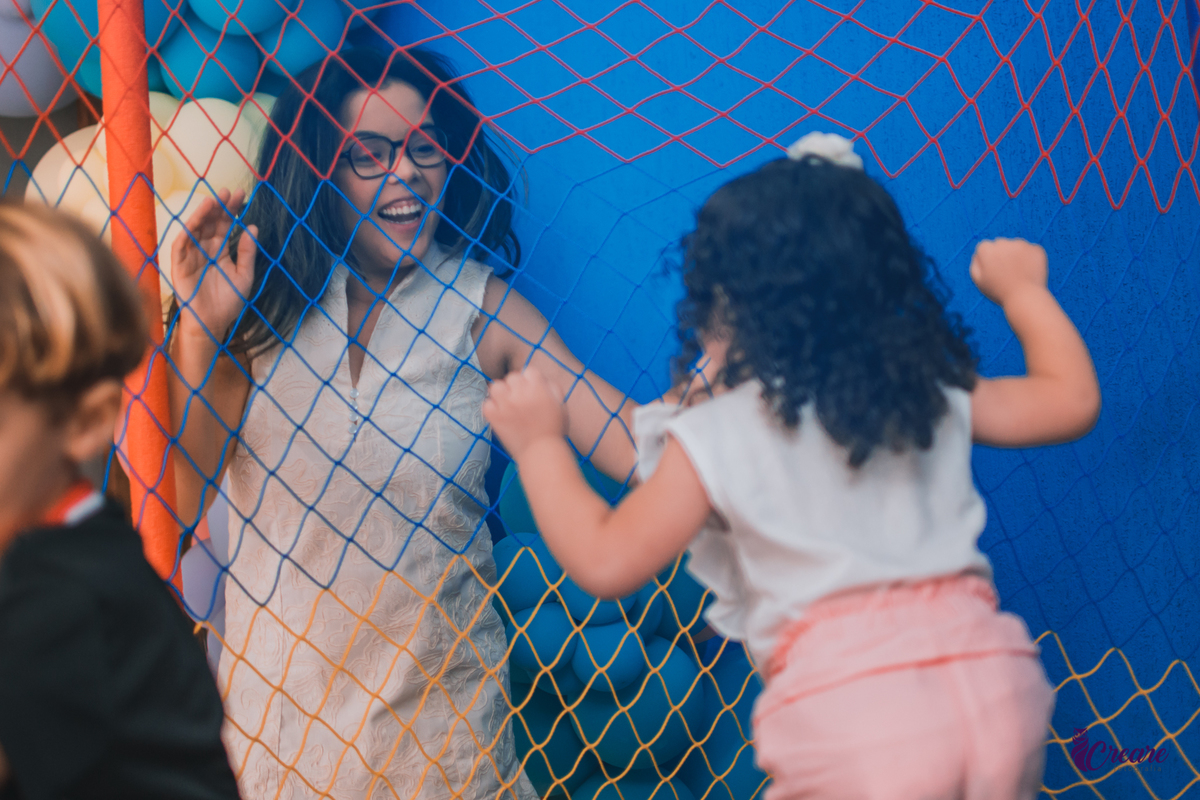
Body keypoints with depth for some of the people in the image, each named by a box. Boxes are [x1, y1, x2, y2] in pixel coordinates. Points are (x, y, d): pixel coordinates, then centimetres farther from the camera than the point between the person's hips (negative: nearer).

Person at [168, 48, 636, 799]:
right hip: (274, 689, 2)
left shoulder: (482, 310, -6)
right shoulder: (263, 301, -1)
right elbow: (182, 498, -6)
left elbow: (631, 439, -18)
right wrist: (199, 329, -14)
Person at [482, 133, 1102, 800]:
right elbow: (1072, 401, 24)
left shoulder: (716, 438, 2)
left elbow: (605, 562, 4)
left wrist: (538, 443, 18)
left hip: (853, 715, -5)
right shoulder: (933, 398, 15)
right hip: (996, 683, 5)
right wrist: (1020, 288, 39)